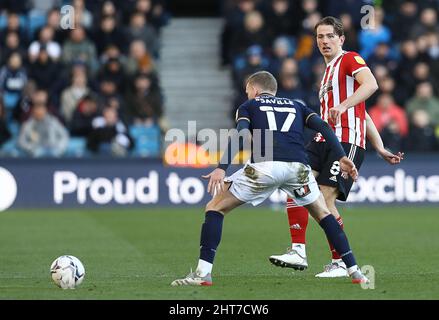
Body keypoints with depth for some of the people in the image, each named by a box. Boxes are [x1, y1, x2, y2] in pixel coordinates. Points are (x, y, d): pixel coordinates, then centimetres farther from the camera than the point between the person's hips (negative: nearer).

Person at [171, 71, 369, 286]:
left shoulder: (248, 106, 25)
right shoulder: (297, 106, 33)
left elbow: (240, 134, 4)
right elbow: (322, 126, 15)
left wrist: (222, 168, -7)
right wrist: (342, 157, 7)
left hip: (263, 166, -3)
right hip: (297, 167, 3)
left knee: (215, 208, 13)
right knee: (323, 214, 26)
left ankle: (203, 273, 0)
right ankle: (355, 272, 17)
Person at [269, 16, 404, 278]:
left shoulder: (350, 59, 1)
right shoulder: (329, 72, 28)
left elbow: (371, 84, -22)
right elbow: (364, 115, 28)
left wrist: (342, 106, -34)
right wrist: (380, 148, 23)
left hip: (347, 142, -9)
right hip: (324, 139, 9)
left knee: (325, 200, -16)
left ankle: (340, 263, -6)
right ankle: (298, 252, -9)